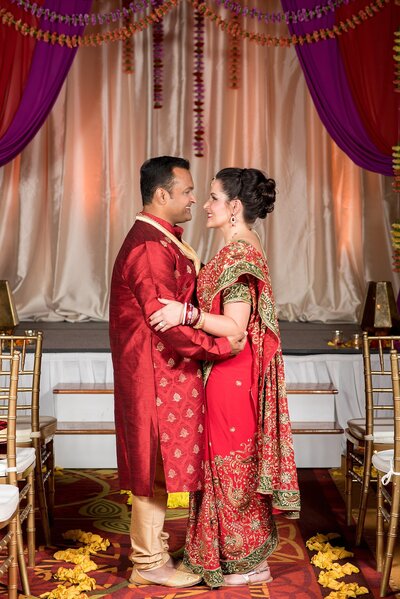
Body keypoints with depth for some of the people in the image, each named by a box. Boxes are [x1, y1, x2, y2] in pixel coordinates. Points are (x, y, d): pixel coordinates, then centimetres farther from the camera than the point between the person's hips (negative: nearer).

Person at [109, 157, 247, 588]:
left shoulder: (161, 240, 14)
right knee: (155, 463, 0)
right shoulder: (150, 247, -20)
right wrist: (220, 347, -19)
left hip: (166, 370, 10)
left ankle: (150, 549, 28)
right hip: (155, 371, -10)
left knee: (156, 464, 16)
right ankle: (149, 564, 14)